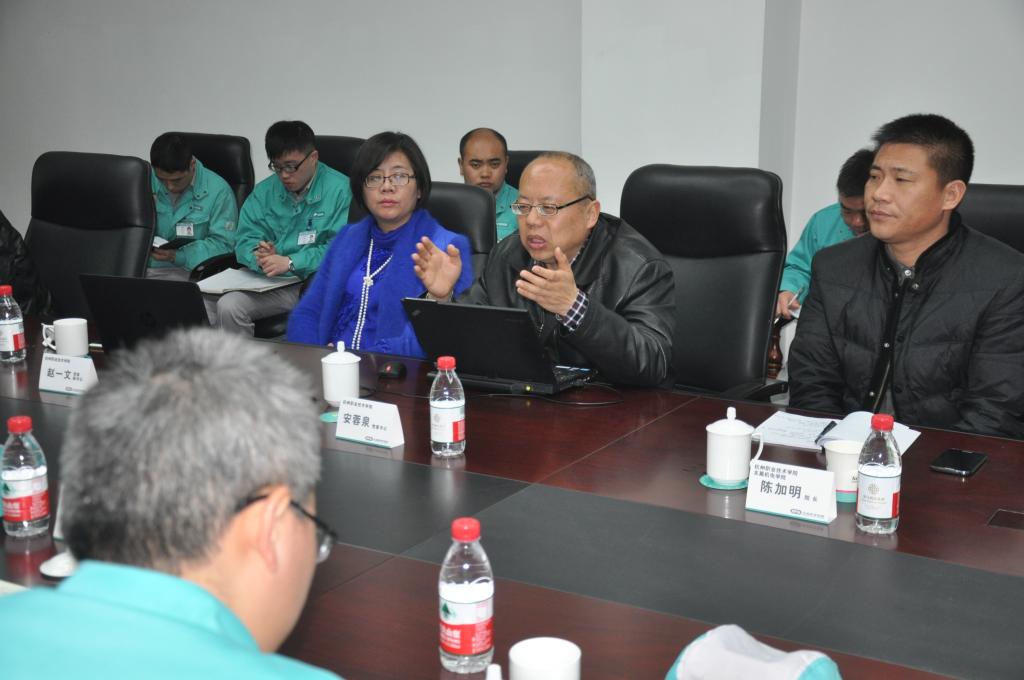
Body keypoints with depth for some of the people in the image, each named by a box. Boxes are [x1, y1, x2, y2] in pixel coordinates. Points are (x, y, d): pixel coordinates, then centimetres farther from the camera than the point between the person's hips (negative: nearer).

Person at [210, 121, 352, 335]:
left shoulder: (340, 191, -6)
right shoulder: (264, 191, 14)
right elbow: (245, 240, 8)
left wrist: (290, 262, -20)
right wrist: (259, 257, -16)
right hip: (263, 277, 6)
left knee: (230, 305, -25)